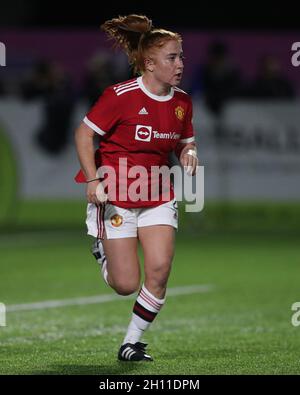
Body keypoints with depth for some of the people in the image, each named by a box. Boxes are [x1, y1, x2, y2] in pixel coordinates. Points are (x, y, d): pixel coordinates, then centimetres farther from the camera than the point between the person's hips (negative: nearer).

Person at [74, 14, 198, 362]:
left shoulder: (181, 102, 2)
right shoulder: (121, 95, -16)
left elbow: (186, 142, 17)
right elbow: (84, 133, -10)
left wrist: (189, 154, -7)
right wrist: (93, 180, -20)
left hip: (158, 196, 5)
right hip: (115, 197, -5)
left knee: (159, 269, -13)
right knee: (126, 285, -3)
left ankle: (131, 343, 5)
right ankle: (102, 249, 33)